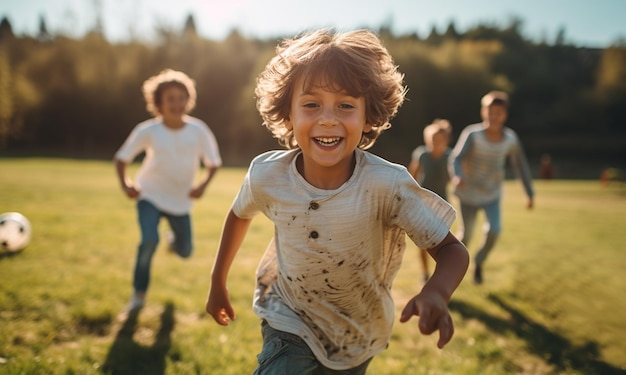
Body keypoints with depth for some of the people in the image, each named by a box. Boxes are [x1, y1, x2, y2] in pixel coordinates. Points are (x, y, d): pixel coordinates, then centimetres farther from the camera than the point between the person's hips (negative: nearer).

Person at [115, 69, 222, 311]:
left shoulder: (199, 131, -16)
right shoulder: (147, 131, -17)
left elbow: (213, 163, -5)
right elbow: (122, 158, -7)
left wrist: (203, 185, -21)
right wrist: (125, 184, -23)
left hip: (181, 200, 2)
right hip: (150, 195, -2)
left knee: (185, 251, 9)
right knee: (149, 241, -24)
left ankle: (174, 240, 49)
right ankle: (139, 293, -1)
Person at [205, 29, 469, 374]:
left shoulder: (386, 185, -29)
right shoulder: (267, 175, -23)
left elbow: (452, 250, -21)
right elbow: (240, 215, -1)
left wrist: (436, 294, -42)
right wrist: (218, 283, 8)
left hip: (357, 335, 1)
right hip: (290, 323, 0)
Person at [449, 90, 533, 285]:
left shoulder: (511, 139, -11)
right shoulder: (472, 134, -21)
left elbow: (521, 166, 0)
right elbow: (456, 158, -31)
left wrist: (530, 193, 4)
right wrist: (457, 176, -52)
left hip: (492, 195, 2)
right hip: (469, 194, -2)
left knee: (494, 230, -17)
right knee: (466, 234, 7)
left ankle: (479, 262, 13)